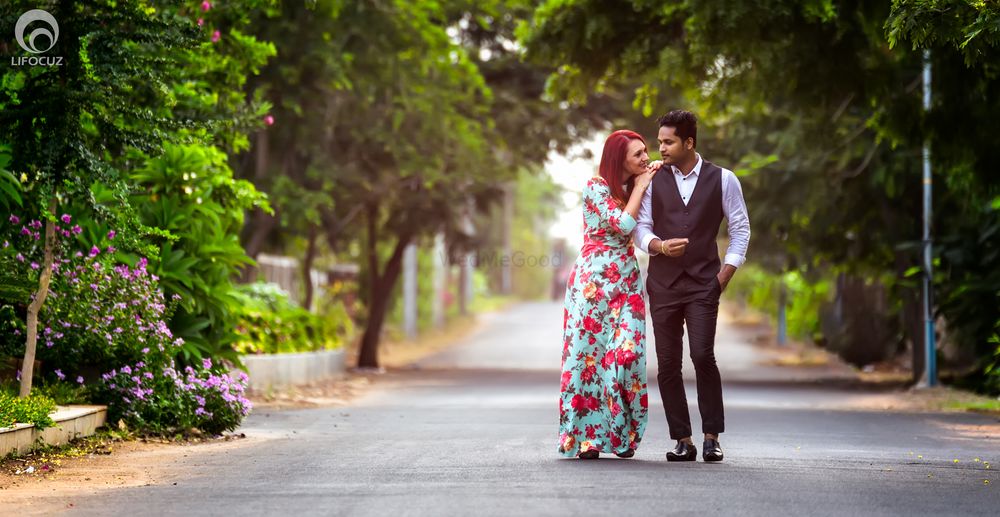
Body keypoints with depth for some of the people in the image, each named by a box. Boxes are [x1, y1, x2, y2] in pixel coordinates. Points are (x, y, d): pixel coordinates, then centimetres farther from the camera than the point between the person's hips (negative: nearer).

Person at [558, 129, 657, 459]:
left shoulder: (633, 188, 15)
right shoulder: (596, 187, -7)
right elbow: (623, 224, -17)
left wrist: (647, 185, 4)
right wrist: (640, 187, -6)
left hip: (626, 281, 6)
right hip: (594, 280, -6)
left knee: (625, 352, -4)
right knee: (591, 351, -4)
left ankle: (619, 433, 1)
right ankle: (586, 436, -1)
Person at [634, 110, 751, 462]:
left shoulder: (723, 180, 2)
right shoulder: (653, 181, 5)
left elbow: (740, 229, 6)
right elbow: (641, 227, 6)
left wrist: (726, 274, -2)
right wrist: (659, 246, -15)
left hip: (704, 284, -2)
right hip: (663, 284, 3)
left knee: (703, 356, -15)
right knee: (667, 364, 1)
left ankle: (711, 437, -3)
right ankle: (683, 441, 9)